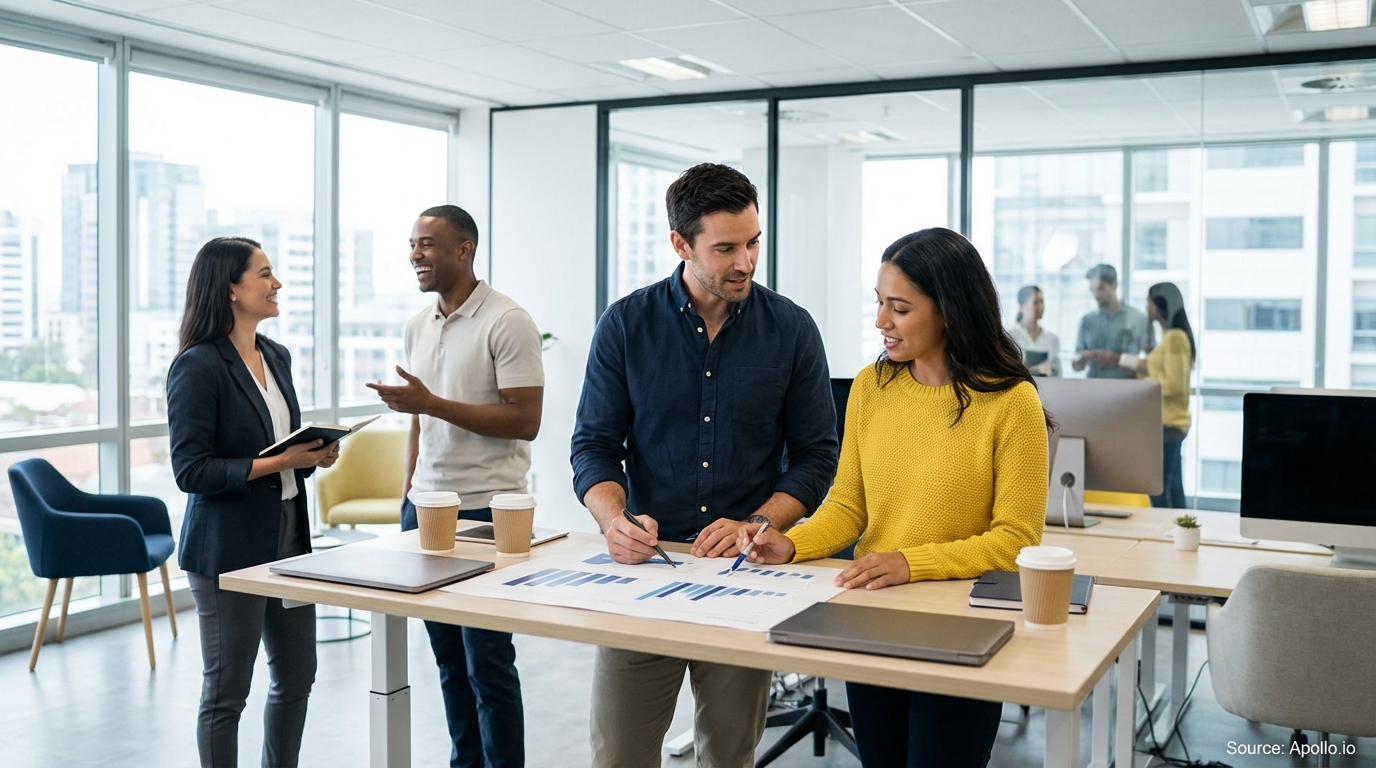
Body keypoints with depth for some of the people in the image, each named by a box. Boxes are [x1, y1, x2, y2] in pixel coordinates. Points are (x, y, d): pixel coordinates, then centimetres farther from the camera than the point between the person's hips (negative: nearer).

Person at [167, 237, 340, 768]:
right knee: (226, 692, 5)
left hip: (289, 535, 8)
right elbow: (191, 470, -18)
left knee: (297, 675, 16)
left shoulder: (277, 357, 10)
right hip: (229, 548, -8)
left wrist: (313, 454, 0)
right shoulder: (198, 366, -14)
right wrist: (278, 462, -22)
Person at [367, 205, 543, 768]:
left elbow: (525, 422, -16)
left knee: (487, 662, -2)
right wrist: (408, 492, 15)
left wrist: (432, 403, -20)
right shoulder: (418, 325, 12)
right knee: (448, 656, 14)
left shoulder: (506, 321, -11)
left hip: (484, 511, -7)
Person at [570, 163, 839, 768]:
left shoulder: (792, 330, -1)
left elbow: (816, 455, 2)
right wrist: (615, 521, -19)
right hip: (643, 562, 0)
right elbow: (595, 446, 0)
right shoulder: (626, 326, -1)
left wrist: (755, 526, -13)